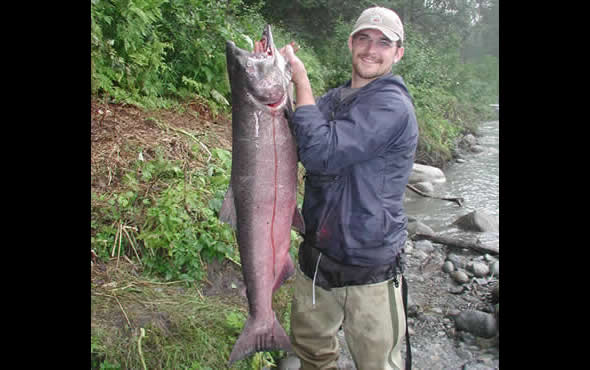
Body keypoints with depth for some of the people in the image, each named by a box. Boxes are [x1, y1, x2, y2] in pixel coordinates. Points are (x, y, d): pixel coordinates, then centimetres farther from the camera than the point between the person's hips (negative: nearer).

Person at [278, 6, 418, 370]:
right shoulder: (333, 99, 8)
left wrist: (301, 78, -18)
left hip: (369, 274, -7)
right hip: (316, 258, 7)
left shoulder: (391, 105, -18)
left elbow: (320, 152, -28)